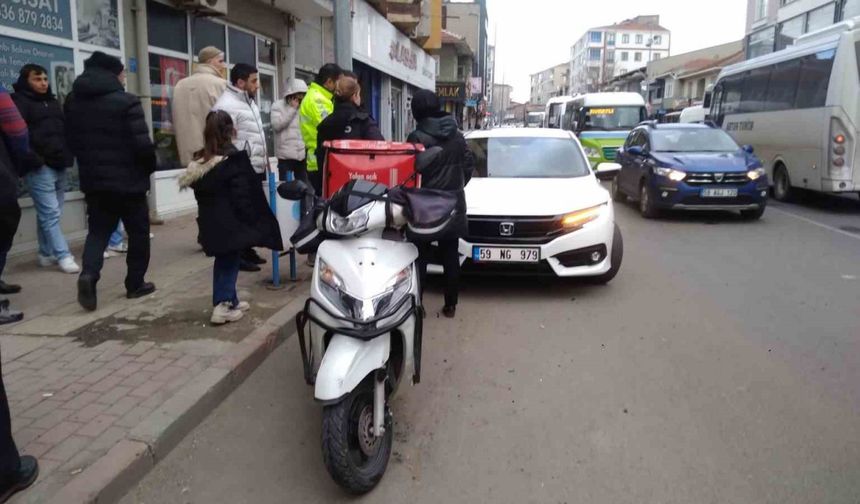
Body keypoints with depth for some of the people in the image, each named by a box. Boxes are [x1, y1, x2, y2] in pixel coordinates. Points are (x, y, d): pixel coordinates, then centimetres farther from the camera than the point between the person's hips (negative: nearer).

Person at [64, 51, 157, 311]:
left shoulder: (73, 102, 9)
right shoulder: (126, 102, -14)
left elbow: (71, 141, 15)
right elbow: (142, 144, -19)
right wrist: (150, 166, -1)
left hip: (93, 179, 6)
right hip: (128, 179, -5)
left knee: (98, 231, 12)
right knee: (138, 231, 9)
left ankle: (88, 274, -12)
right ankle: (135, 283, 13)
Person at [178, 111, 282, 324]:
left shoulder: (199, 161, 7)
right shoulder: (234, 159, -14)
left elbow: (199, 193, 12)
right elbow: (243, 197, -17)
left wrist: (207, 217, 18)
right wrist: (251, 221, -10)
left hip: (210, 222, 6)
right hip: (230, 222, -6)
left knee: (223, 260, 16)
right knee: (229, 261, 3)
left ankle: (230, 300, 24)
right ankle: (223, 305, -1)